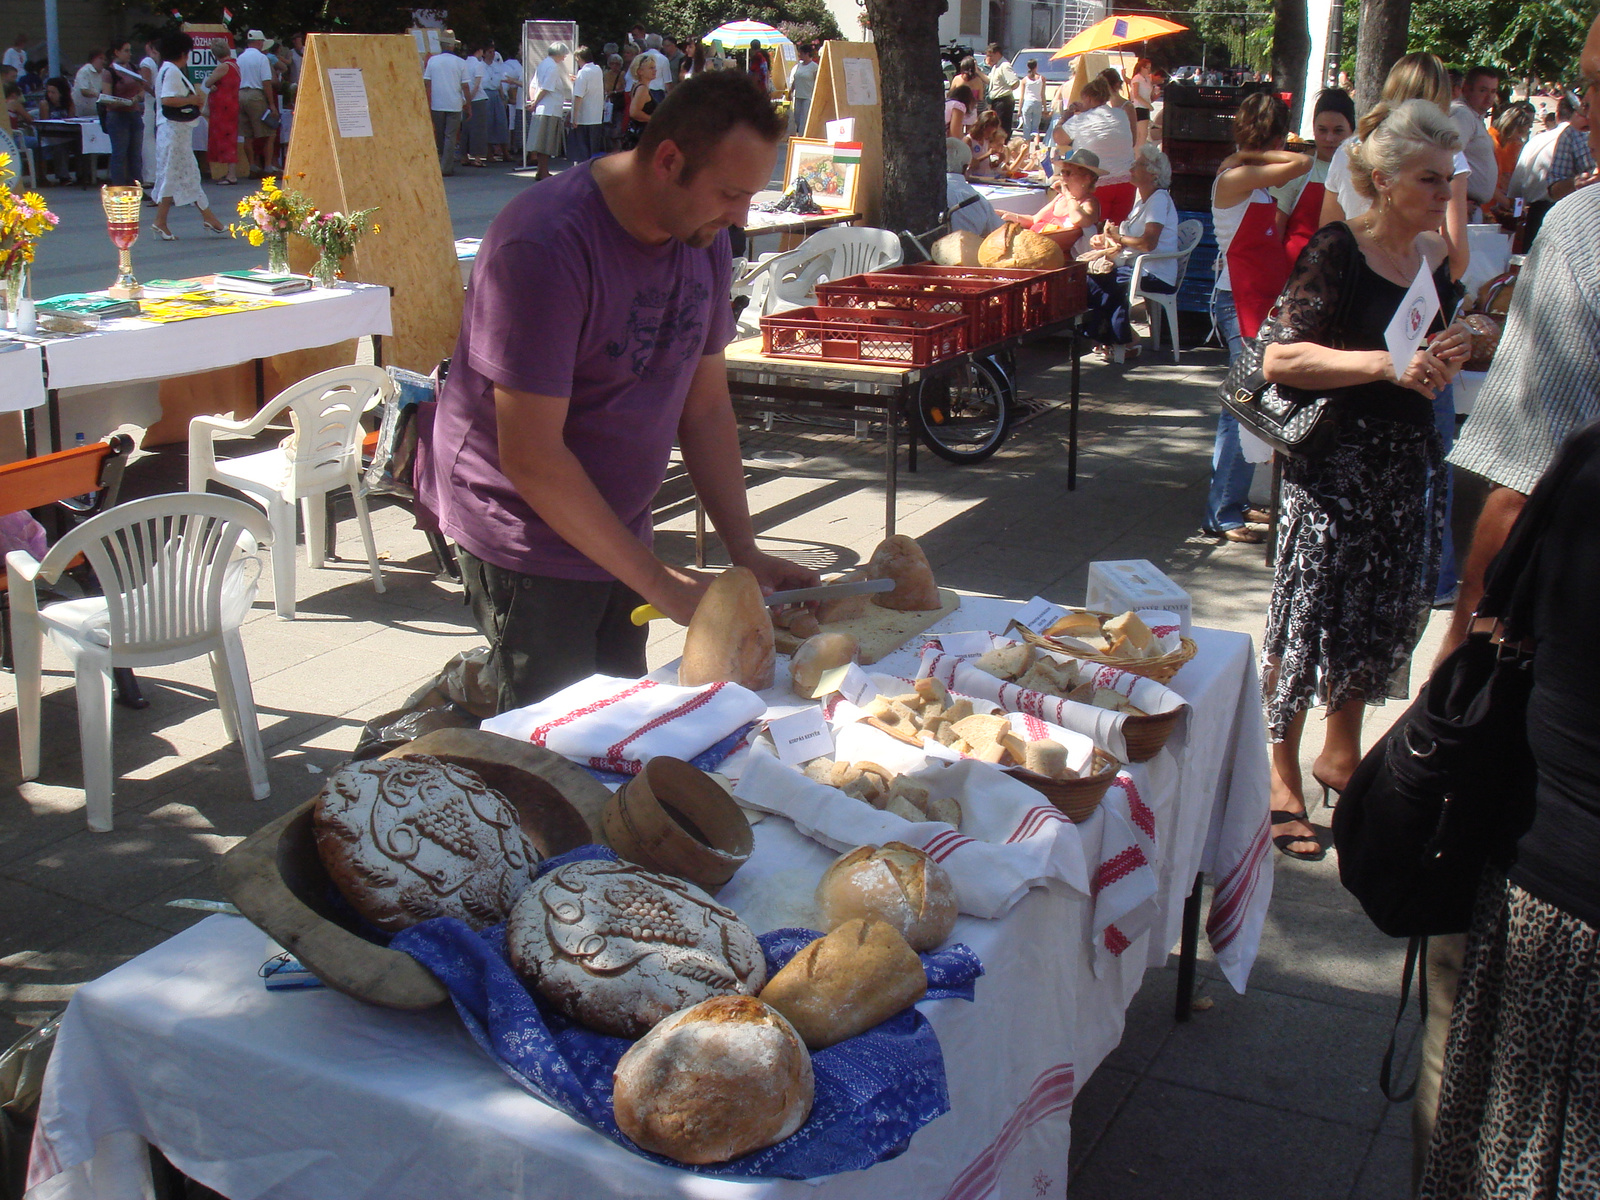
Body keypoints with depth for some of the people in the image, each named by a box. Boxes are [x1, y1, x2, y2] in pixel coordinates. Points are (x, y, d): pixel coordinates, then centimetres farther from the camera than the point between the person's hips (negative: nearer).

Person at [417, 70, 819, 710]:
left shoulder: (704, 236, -1)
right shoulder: (545, 247, -24)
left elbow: (705, 408, 6)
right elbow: (531, 456, -25)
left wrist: (746, 553, -1)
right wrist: (658, 581, -22)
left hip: (619, 531, 7)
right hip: (528, 537, -7)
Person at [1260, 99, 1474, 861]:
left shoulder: (1436, 257, 8)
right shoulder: (1336, 252, -12)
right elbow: (1279, 359, -20)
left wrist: (1445, 360, -3)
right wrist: (1385, 364, -27)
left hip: (1409, 458, 7)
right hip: (1334, 461, -7)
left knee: (1389, 612, 14)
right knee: (1311, 613, -1)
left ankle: (1341, 753, 33)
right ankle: (1283, 775, 13)